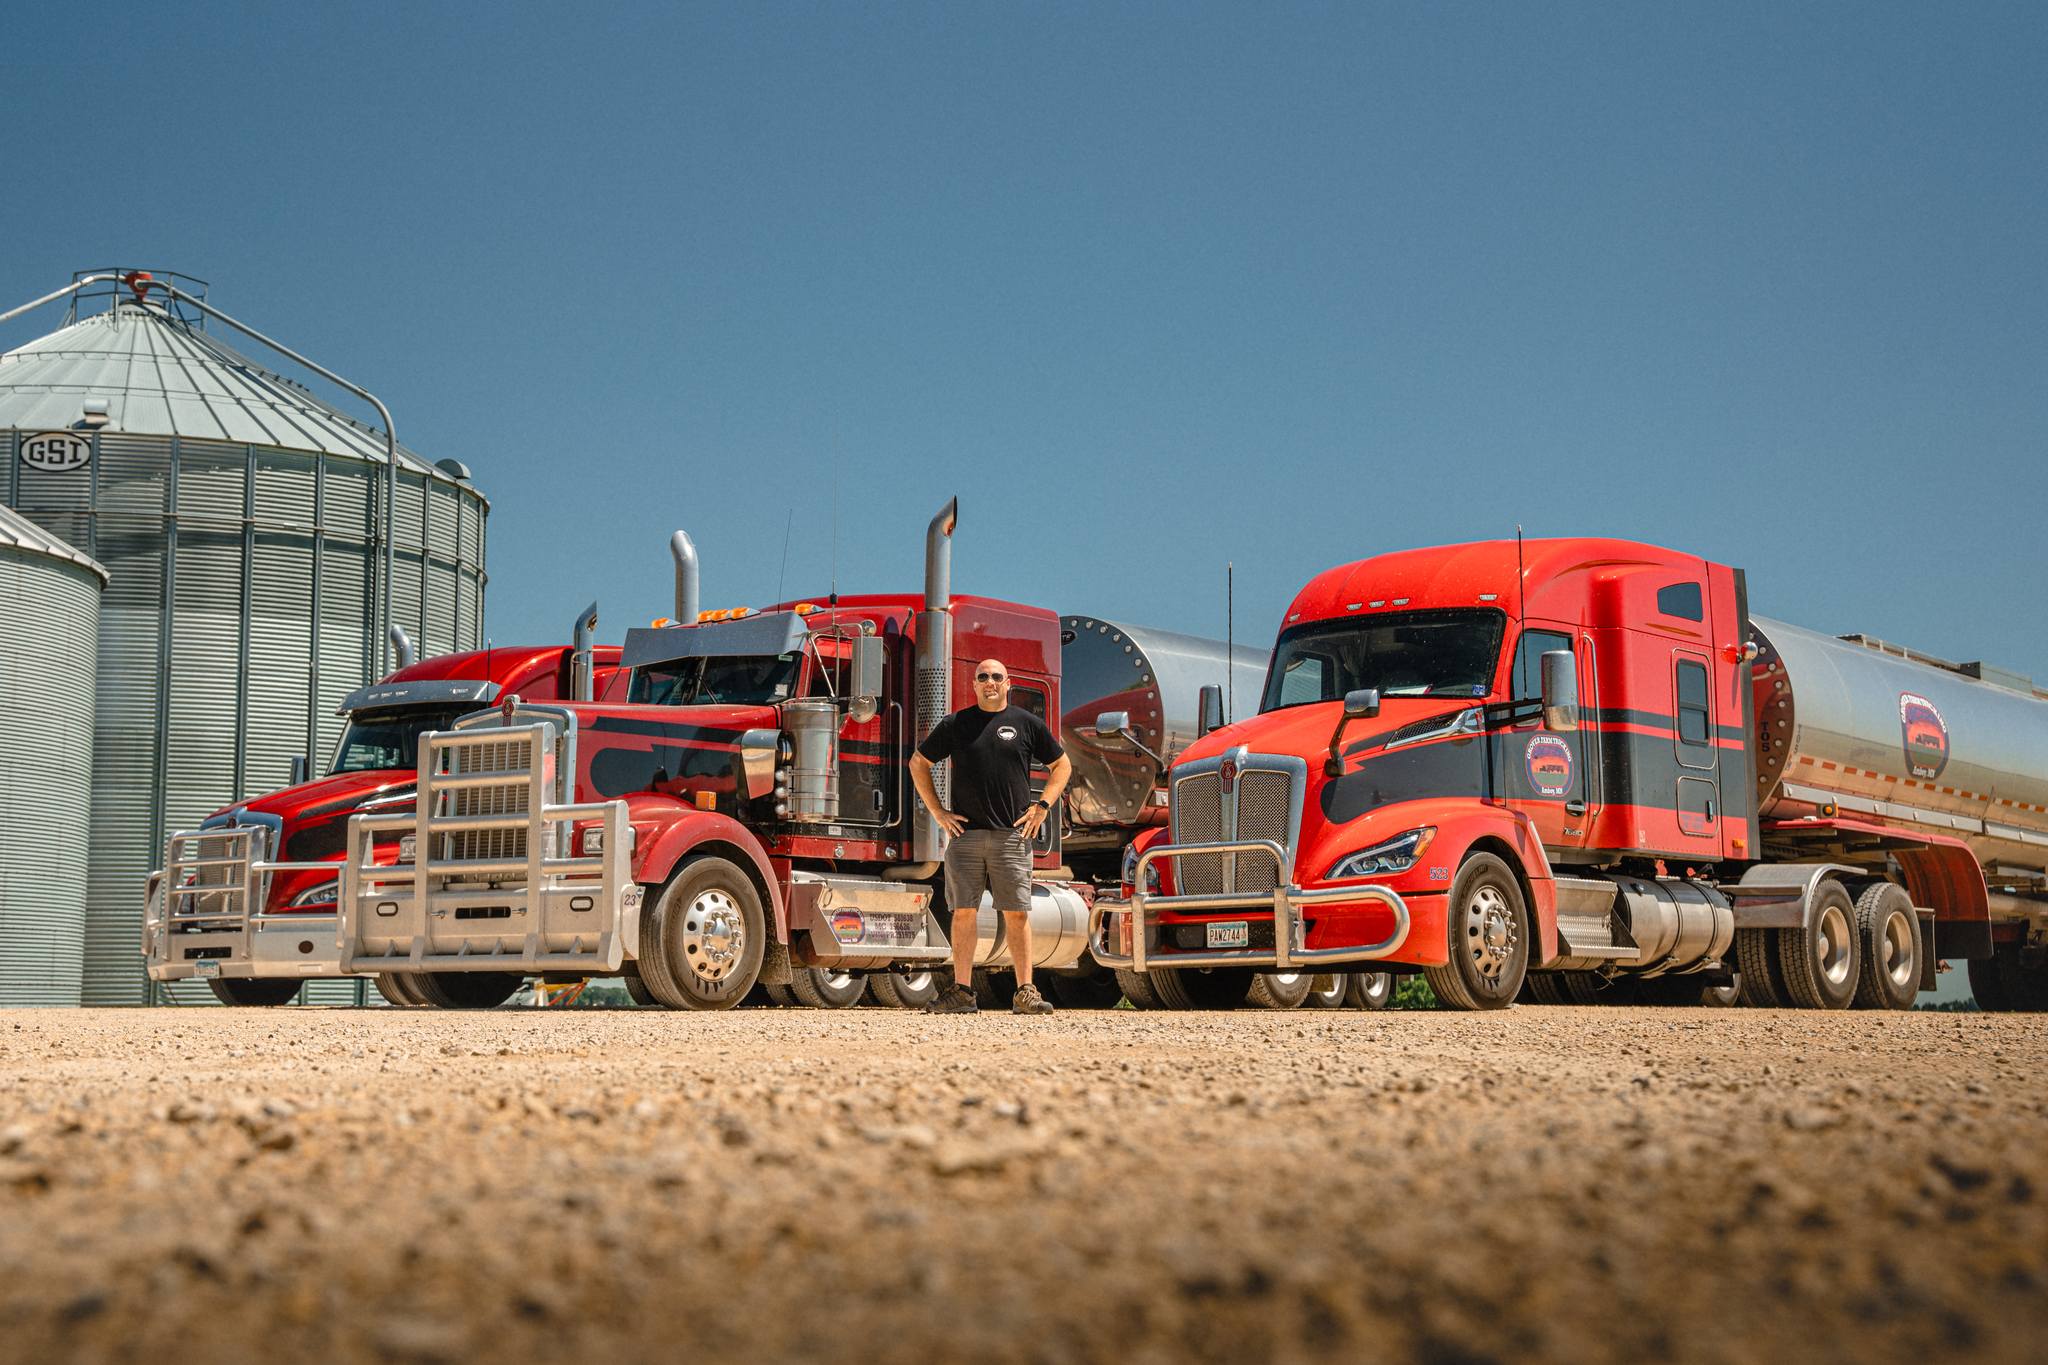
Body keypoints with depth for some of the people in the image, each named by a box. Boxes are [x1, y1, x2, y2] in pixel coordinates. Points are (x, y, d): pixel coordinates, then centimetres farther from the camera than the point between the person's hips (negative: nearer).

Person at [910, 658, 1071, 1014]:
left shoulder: (1026, 723, 7)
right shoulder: (955, 724, 8)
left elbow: (1062, 765, 16)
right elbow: (918, 763, 16)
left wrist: (1042, 807, 5)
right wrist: (937, 811, 7)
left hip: (1012, 835, -1)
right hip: (965, 833, 1)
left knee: (1017, 914, -2)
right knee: (963, 912, 1)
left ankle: (1026, 992, 1)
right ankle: (962, 992, 6)